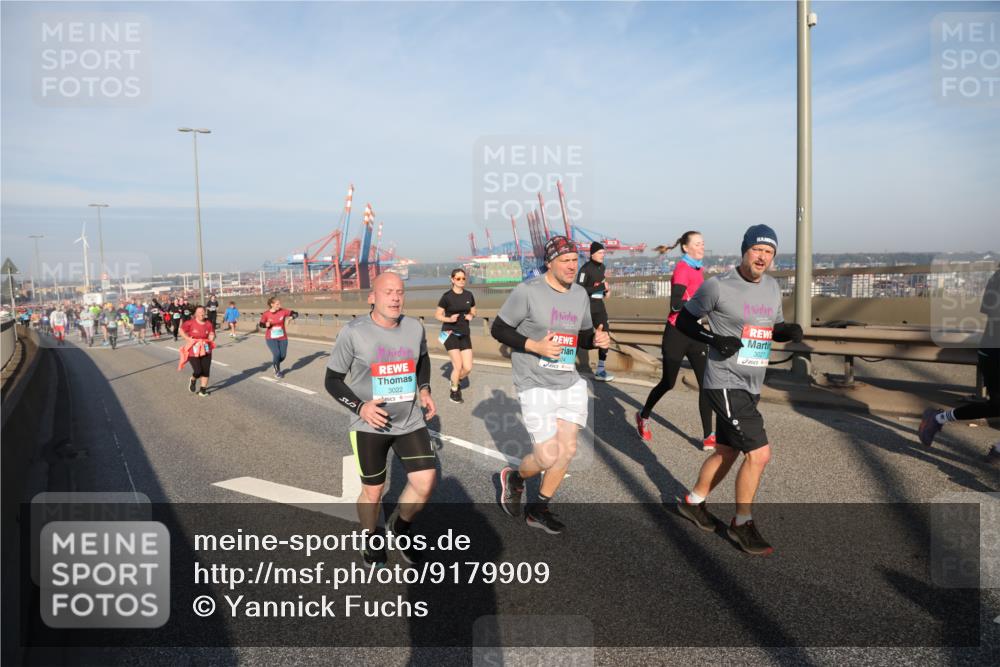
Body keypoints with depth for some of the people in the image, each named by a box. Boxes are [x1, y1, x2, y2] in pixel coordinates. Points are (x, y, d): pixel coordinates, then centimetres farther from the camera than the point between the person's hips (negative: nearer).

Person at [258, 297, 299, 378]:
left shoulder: (283, 311, -10)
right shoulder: (266, 314, -11)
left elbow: (295, 314, -8)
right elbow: (261, 324, -2)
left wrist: (291, 317, -29)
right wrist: (266, 325, -24)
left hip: (282, 338, 2)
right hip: (271, 338, -2)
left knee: (283, 356, 4)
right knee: (277, 354, -17)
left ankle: (275, 364, 40)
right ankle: (277, 371, 12)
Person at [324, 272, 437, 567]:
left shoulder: (415, 327, -2)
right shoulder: (354, 332, -14)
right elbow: (332, 380, -5)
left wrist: (424, 390, 5)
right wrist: (360, 407, -19)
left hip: (410, 421, 3)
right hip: (369, 424, -3)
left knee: (426, 483, -4)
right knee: (373, 491, 9)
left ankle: (400, 526, 27)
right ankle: (370, 539, 40)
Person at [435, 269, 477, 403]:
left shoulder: (469, 295, 4)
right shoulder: (447, 296, -9)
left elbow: (473, 311, 18)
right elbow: (437, 315, -4)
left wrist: (471, 315, -5)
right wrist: (449, 319, -22)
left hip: (465, 334, 4)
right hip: (450, 333, -4)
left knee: (468, 368, -1)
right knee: (458, 367, -9)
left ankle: (456, 381, 31)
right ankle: (454, 391, 16)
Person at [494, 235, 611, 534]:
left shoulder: (580, 294, 7)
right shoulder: (527, 291, -13)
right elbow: (498, 329, -9)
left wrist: (597, 339, -5)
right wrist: (534, 345, -21)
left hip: (570, 384, 7)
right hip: (536, 386, -7)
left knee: (567, 450, 9)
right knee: (548, 457, -8)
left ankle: (538, 509, 30)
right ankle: (514, 477, 27)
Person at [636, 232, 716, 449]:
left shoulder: (697, 268, 11)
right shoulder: (682, 269, -14)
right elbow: (675, 304, -26)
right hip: (677, 333, -7)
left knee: (706, 382, -2)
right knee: (668, 383, 6)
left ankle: (708, 436, 2)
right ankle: (643, 416, 31)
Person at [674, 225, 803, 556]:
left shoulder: (772, 287, 8)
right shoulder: (718, 285, -12)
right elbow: (683, 320, -6)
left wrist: (790, 331, -3)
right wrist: (715, 340, -20)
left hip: (751, 386, 8)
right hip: (725, 383, -8)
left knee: (727, 452, 17)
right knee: (759, 453, -10)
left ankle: (692, 502, 38)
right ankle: (742, 523, 10)